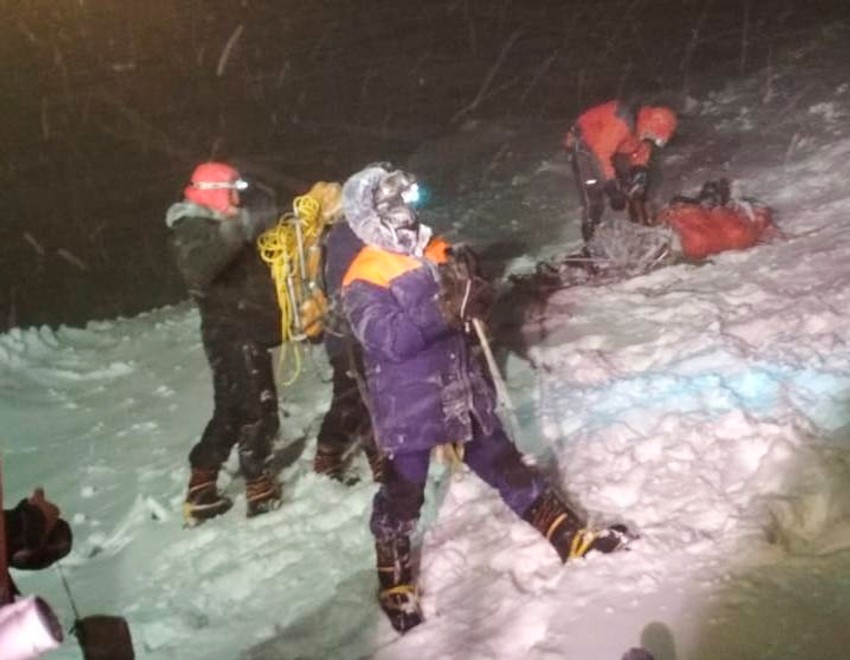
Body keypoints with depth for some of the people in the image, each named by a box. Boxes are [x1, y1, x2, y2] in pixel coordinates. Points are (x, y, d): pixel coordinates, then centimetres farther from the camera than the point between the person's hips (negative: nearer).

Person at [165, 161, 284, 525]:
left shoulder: (217, 226, 18)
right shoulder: (192, 229, -14)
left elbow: (247, 272, 29)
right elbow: (197, 268, -38)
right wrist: (242, 226, -43)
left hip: (246, 332, 10)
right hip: (232, 336, -10)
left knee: (231, 413, 14)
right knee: (258, 411, -3)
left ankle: (201, 492, 21)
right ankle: (259, 488, 10)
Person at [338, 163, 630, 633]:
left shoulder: (433, 252, 7)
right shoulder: (362, 282, -13)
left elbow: (463, 312, 14)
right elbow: (389, 338, -27)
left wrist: (467, 280, -9)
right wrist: (443, 309, -36)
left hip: (462, 392, 6)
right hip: (408, 408, -6)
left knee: (506, 466, 15)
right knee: (402, 496, 6)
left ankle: (568, 536, 23)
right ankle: (394, 582, 25)